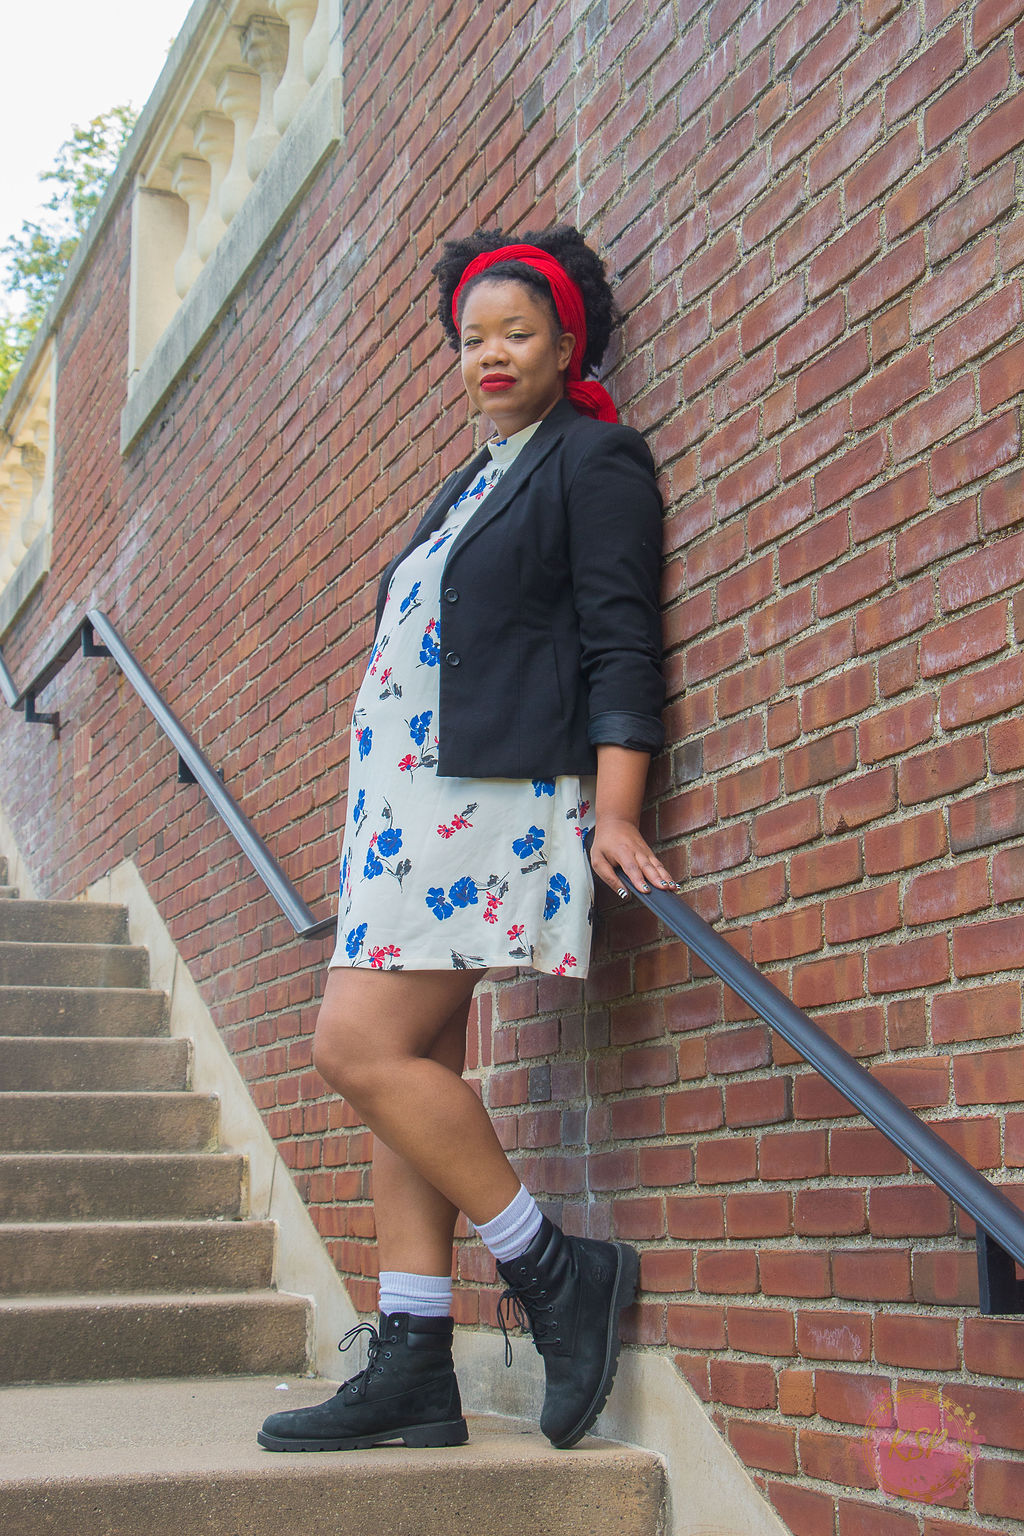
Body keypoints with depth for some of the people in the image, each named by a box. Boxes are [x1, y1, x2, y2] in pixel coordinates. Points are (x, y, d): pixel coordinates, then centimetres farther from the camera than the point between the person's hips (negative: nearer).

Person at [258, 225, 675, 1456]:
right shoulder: (476, 481, 24)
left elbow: (620, 648, -10)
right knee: (409, 1072, 3)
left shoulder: (595, 460, -1)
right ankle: (412, 1377, 6)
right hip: (409, 802, 9)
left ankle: (555, 1273, -5)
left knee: (360, 1046, -17)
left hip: (496, 794, -9)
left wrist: (613, 812, -20)